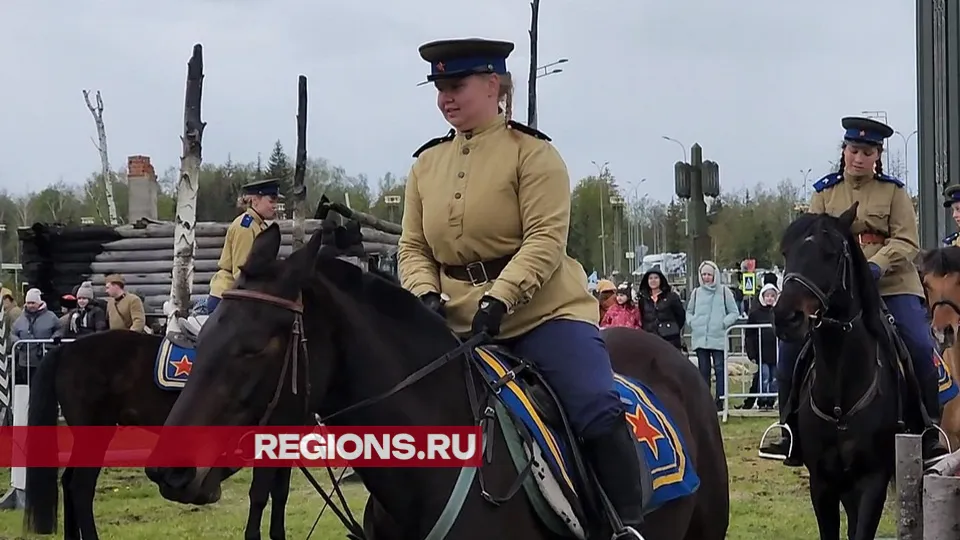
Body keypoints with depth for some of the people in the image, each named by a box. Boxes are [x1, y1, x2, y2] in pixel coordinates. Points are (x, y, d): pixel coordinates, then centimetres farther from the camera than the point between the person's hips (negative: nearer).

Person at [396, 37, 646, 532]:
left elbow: (546, 240, -16)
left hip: (543, 312, -5)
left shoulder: (532, 153, -6)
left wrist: (499, 299, -27)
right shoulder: (427, 163, 10)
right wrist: (426, 295, -11)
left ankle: (628, 524, -15)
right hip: (459, 325, 5)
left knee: (598, 411, -22)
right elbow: (413, 247, 10)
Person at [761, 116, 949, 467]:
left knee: (920, 345, -20)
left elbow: (907, 243, -4)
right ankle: (792, 432, 3)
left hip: (890, 284, -2)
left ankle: (929, 432, -4)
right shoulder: (825, 192, 10)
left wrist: (875, 266, -22)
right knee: (791, 345, -12)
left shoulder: (894, 191, 5)